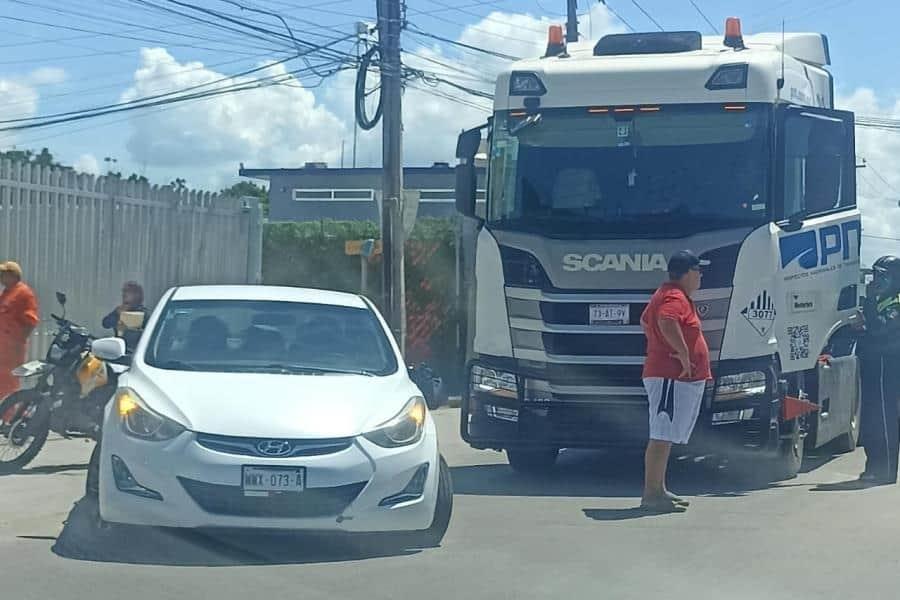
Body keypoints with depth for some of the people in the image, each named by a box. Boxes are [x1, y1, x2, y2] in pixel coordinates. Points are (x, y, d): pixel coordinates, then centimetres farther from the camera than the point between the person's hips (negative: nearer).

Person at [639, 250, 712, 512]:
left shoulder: (667, 294, 20)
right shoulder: (675, 298, -14)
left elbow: (645, 321, 35)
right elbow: (666, 322, -35)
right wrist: (683, 353, -29)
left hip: (675, 378, 11)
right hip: (672, 377, -11)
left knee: (665, 436, 14)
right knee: (662, 436, -13)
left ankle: (658, 490, 20)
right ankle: (652, 494, -15)